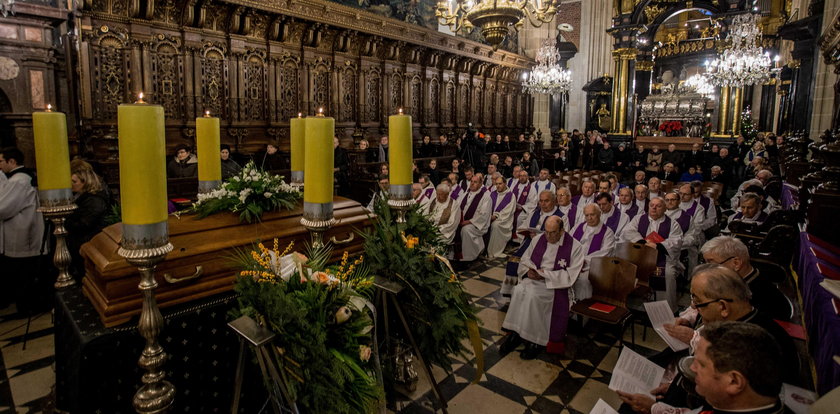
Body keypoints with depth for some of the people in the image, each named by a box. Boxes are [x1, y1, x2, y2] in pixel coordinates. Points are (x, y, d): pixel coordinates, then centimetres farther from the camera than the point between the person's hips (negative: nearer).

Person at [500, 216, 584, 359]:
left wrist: (544, 274, -16)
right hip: (534, 278, 4)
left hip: (556, 284, -4)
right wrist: (528, 270, -7)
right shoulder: (538, 239, 9)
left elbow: (571, 275, -11)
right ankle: (515, 332, -17)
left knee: (532, 295, -32)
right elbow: (524, 259, 16)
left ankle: (536, 340, -17)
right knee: (519, 290, -28)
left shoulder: (575, 246, -5)